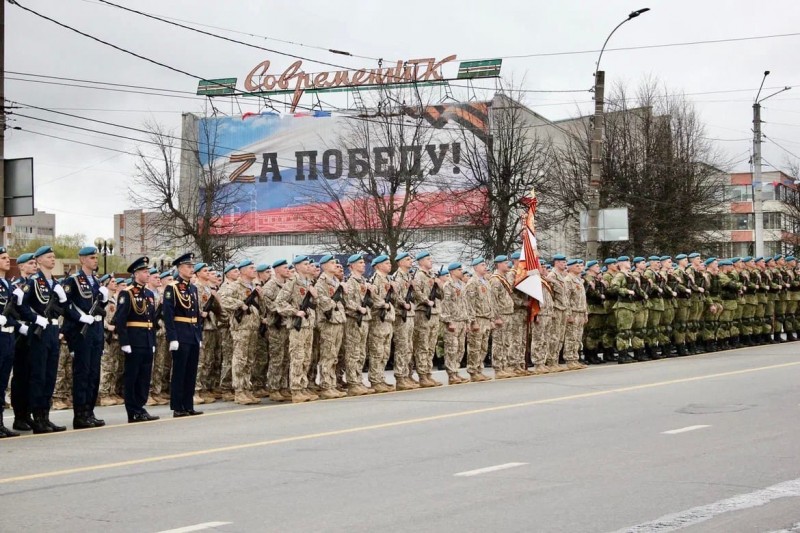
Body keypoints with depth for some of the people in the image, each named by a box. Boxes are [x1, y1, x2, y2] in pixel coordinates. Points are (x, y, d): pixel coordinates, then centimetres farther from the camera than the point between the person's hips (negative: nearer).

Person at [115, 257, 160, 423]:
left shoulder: (150, 294, 14)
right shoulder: (126, 294, -8)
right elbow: (120, 320, -14)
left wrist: (153, 342, 14)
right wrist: (124, 342, -19)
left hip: (148, 342, 7)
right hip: (134, 341, -7)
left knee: (145, 376, 9)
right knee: (132, 377, -1)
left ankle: (140, 408, 17)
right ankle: (133, 413, 2)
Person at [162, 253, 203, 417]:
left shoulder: (193, 288, 15)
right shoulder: (172, 288, -8)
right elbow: (168, 315, -14)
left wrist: (199, 336, 14)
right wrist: (172, 338, -19)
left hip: (194, 336, 7)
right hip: (181, 336, -7)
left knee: (191, 372, 9)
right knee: (179, 372, -3)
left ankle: (188, 406, 14)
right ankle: (177, 408, 1)